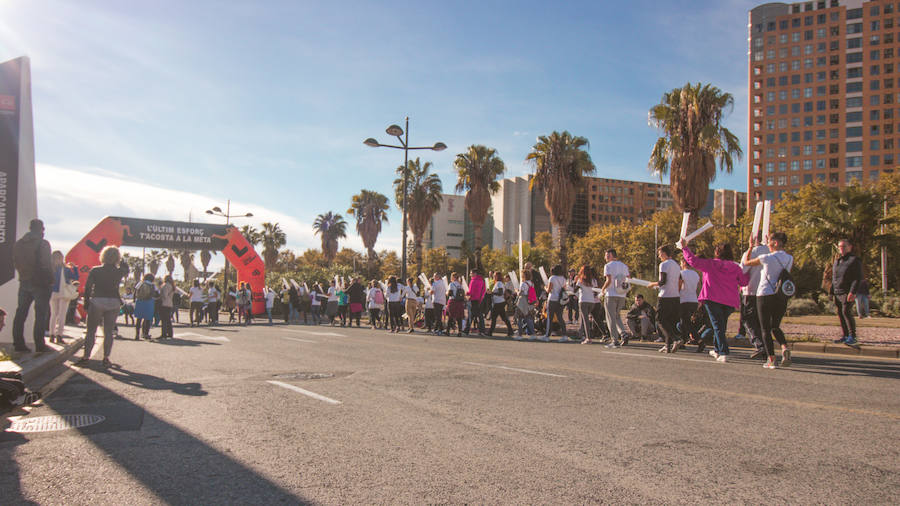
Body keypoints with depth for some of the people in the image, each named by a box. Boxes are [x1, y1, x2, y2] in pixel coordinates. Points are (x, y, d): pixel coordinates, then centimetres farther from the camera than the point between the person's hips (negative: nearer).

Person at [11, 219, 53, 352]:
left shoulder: (18, 244, 9)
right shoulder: (42, 243, -11)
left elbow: (15, 263, 11)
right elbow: (45, 265, -16)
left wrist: (24, 275, 16)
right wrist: (50, 280, -7)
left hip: (24, 282, 6)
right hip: (40, 283, -6)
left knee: (21, 313, 10)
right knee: (41, 314, -3)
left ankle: (18, 343, 12)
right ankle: (39, 345, -5)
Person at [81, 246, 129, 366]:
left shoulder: (95, 271, -2)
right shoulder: (119, 272, -1)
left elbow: (87, 287, 0)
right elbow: (126, 269, 24)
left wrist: (86, 302, 7)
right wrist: (121, 260, 16)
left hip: (96, 302, -1)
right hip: (113, 302, 1)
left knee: (91, 330, 9)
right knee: (109, 331, 6)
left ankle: (86, 356, 7)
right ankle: (106, 358, 3)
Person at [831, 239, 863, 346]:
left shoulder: (854, 260, -3)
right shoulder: (837, 261, 20)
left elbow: (858, 278, -10)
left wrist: (852, 292, -20)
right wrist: (832, 292, 17)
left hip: (847, 293, -8)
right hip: (837, 293, 8)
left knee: (846, 312, -15)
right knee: (840, 314, 6)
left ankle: (852, 337, -12)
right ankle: (845, 336, 12)